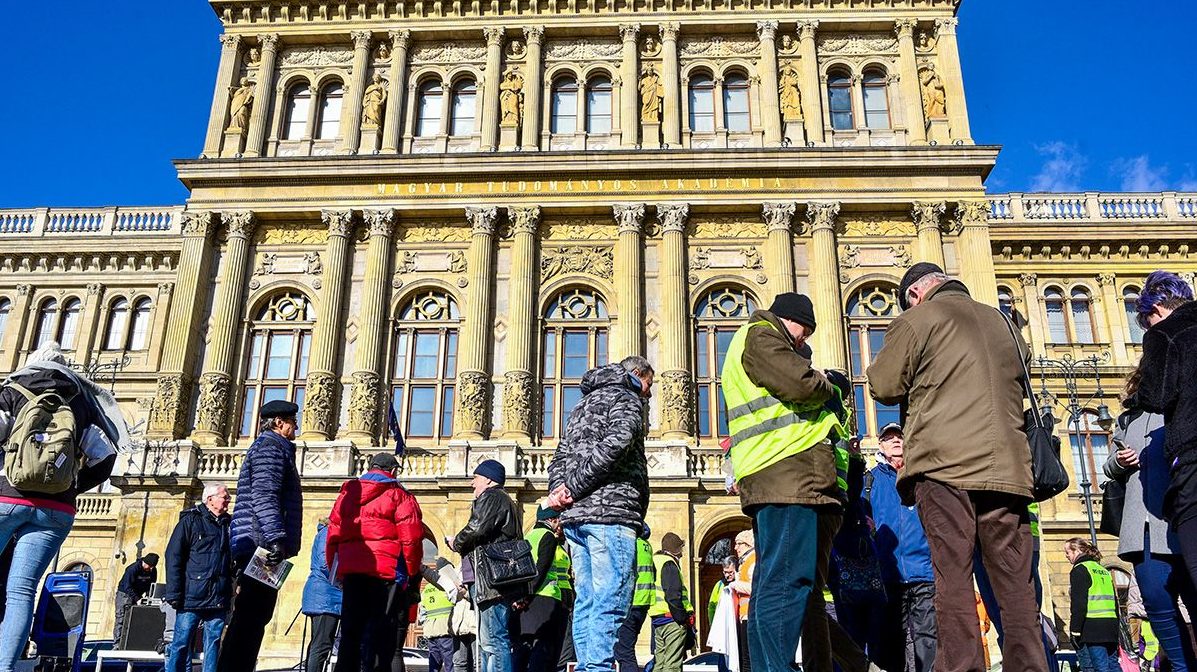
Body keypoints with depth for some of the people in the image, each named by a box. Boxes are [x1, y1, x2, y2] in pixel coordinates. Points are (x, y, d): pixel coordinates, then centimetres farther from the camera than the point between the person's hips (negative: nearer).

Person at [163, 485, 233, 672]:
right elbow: (173, 556, -5)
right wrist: (174, 593, -12)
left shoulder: (228, 523, 15)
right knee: (181, 643, -2)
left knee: (213, 643, 5)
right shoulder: (190, 520, 1)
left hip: (219, 599, 4)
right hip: (193, 596, -4)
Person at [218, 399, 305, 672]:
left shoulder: (273, 447, 26)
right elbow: (264, 496, -19)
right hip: (262, 544, -10)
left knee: (253, 619, 11)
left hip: (259, 547, 10)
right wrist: (276, 538, -27)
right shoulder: (270, 446, -6)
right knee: (250, 620, -11)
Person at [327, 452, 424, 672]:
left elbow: (333, 534, 14)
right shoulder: (398, 495, 0)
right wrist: (413, 572, 4)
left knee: (350, 630, 13)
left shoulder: (347, 493, 16)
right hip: (386, 571, -5)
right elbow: (411, 538, -6)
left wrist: (336, 568, 21)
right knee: (381, 634, -1)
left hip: (350, 571, 5)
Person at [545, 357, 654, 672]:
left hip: (574, 516, 8)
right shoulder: (626, 398, 1)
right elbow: (616, 442, -19)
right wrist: (573, 488, -16)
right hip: (610, 511, -8)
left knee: (586, 600, 9)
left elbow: (560, 456, 19)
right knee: (611, 600, -9)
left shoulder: (584, 404, 28)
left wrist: (559, 489, 1)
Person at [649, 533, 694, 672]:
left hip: (657, 619, 9)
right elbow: (673, 596, -21)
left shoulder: (655, 561, 18)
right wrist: (683, 619, -14)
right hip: (672, 620, -9)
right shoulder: (669, 564, -11)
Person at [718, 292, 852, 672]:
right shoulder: (759, 336, 1)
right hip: (788, 473, -11)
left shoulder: (757, 341, 33)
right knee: (787, 582, -16)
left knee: (773, 583, 10)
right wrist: (834, 384, 7)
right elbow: (802, 384, -13)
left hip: (778, 480, 11)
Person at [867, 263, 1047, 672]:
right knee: (1015, 580, 5)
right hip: (1006, 465, 5)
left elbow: (885, 387, 2)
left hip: (945, 462, -5)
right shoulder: (1001, 323, 21)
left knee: (953, 574, -5)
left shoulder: (915, 320, 3)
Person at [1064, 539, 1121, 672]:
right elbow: (1115, 601, 22)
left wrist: (1074, 630, -13)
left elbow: (1079, 604, -14)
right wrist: (1115, 628, 25)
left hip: (1092, 628, -8)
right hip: (1111, 625, 8)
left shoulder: (1080, 570, -6)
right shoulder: (1103, 570, 20)